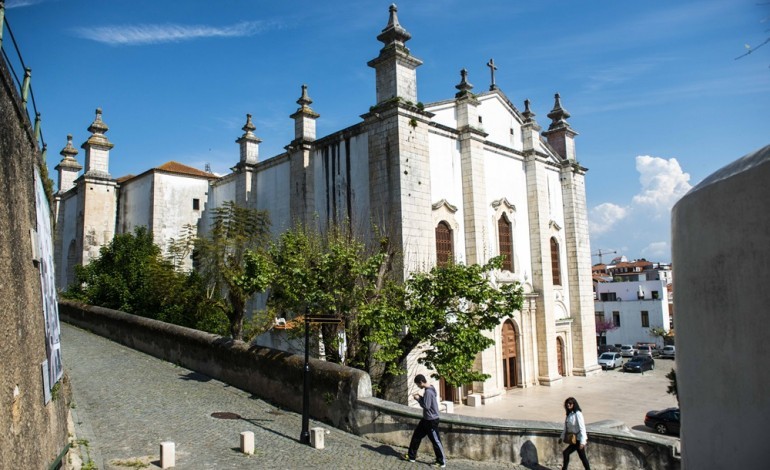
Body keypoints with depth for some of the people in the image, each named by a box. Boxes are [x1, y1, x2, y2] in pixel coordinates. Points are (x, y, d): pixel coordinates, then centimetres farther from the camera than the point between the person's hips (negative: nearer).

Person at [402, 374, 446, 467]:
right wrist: (421, 397, 3)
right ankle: (411, 456, 28)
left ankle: (442, 462, 13)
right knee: (416, 436, 17)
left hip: (432, 420, -10)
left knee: (436, 441, 1)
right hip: (426, 419, 10)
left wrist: (418, 399, -14)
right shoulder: (430, 389, 6)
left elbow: (426, 406, -25)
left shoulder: (428, 392, -25)